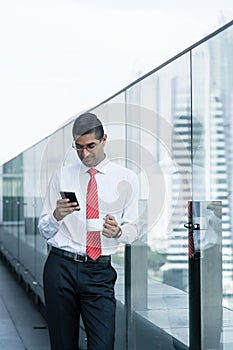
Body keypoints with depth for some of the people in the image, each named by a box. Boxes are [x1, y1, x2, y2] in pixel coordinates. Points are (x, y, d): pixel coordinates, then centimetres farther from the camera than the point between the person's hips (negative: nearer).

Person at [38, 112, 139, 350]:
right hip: (61, 266, 1)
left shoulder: (126, 179, 7)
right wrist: (56, 216, -12)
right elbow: (43, 230, 9)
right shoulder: (62, 176, 10)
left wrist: (117, 231, -17)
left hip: (99, 271, -1)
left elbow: (132, 231, 5)